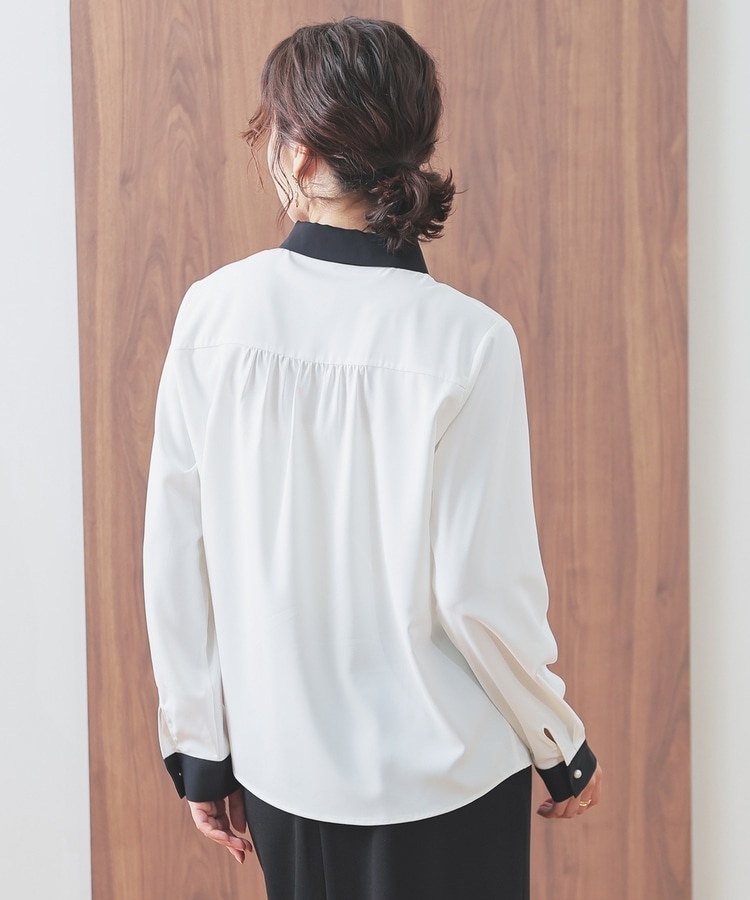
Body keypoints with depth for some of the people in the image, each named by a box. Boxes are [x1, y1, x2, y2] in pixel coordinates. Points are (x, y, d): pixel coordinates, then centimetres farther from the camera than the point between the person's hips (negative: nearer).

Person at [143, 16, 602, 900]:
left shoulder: (212, 313, -11)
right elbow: (482, 592, -16)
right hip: (438, 776, -2)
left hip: (278, 766, 3)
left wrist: (199, 749, 8)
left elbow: (173, 560, -5)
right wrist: (565, 748, 1)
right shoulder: (467, 342, -18)